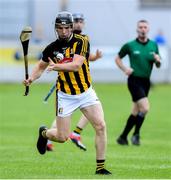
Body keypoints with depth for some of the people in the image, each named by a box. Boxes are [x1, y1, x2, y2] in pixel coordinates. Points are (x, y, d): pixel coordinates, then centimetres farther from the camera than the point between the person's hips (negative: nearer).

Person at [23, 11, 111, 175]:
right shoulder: (51, 48, -5)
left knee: (101, 126, -14)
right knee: (61, 137, 2)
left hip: (86, 92, 0)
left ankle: (100, 167, -4)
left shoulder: (81, 41, -13)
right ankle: (44, 133, 38)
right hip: (65, 95, 0)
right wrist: (31, 78, -6)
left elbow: (76, 65, -26)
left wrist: (56, 66, -38)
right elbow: (41, 66, 12)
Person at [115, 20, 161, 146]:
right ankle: (136, 134, -2)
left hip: (146, 82, 5)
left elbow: (158, 65, 14)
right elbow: (118, 59, 8)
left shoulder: (153, 45, 8)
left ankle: (123, 137, 22)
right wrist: (125, 69, -9)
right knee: (145, 108, -19)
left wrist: (157, 61, -9)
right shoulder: (130, 45, -4)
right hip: (134, 80, -5)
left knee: (136, 112, 10)